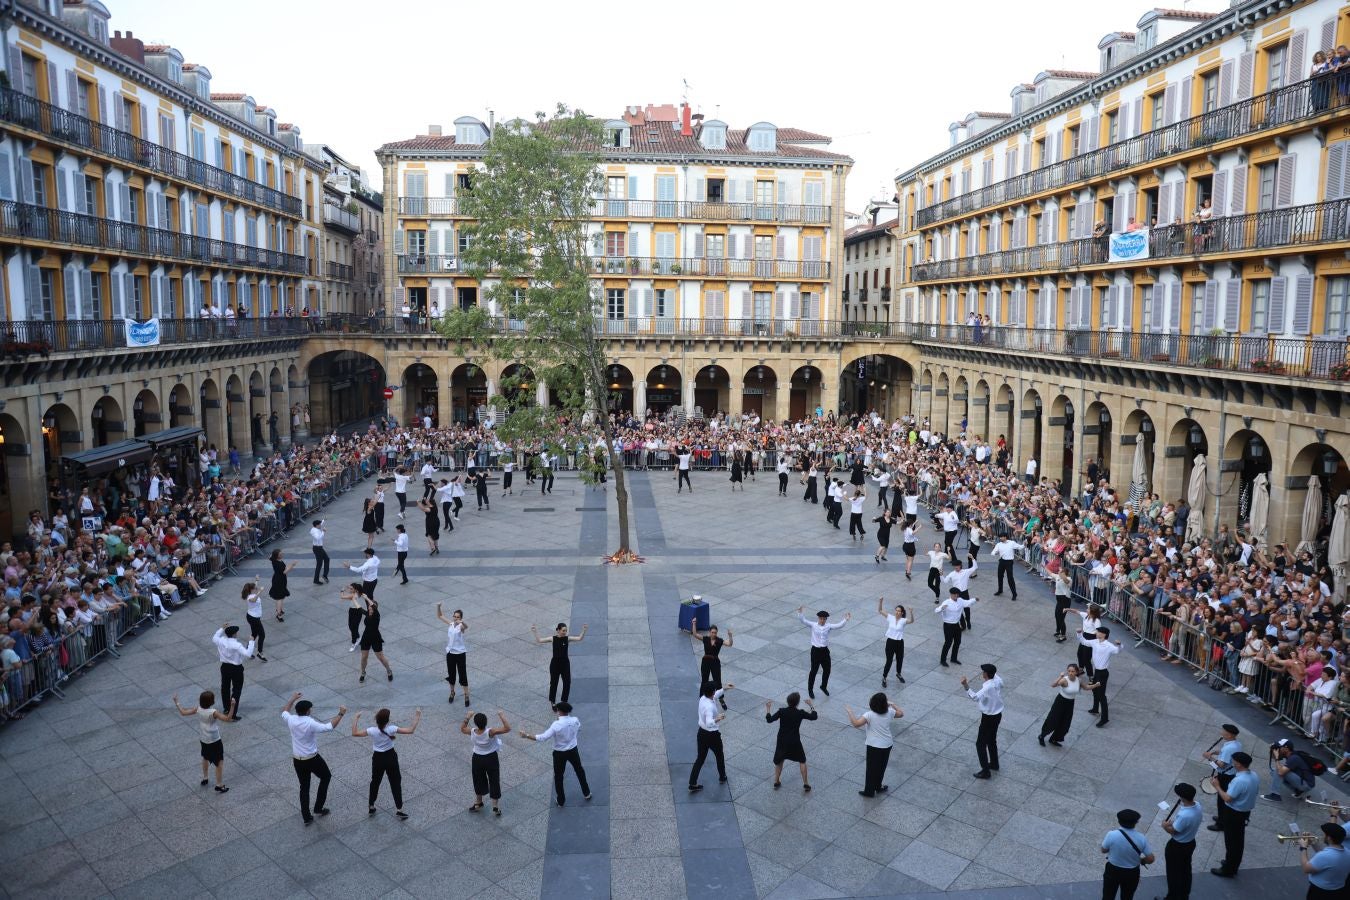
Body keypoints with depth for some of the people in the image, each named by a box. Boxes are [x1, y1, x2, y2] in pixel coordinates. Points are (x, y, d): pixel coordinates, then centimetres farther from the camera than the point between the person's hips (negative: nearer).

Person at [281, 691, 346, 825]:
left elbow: (284, 711, 14)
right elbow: (329, 727, -25)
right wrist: (340, 714, -15)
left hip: (297, 760, 5)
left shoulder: (291, 720, -9)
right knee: (326, 776, 20)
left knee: (304, 787, 16)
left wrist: (293, 698, 24)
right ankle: (318, 808, 21)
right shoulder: (310, 723, -24)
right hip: (312, 759, -5)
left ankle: (306, 817, 18)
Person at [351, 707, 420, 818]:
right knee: (396, 782, 12)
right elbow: (410, 730, -23)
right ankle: (399, 809, 15)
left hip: (378, 758, 1)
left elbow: (354, 733, -12)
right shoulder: (391, 729, -23)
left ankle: (371, 807, 33)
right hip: (391, 757, -1)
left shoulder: (372, 730, -21)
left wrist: (356, 718, -6)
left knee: (375, 782, 22)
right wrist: (417, 717, -16)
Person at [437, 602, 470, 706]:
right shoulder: (450, 623, -1)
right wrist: (438, 607, -12)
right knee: (451, 674, 16)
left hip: (460, 653, -5)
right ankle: (452, 692, 35)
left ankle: (466, 696, 10)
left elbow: (466, 627, -41)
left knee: (463, 675, 1)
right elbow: (439, 616, 6)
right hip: (450, 653, 5)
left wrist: (462, 622, -64)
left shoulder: (461, 626, -16)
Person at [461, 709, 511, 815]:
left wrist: (467, 718, -6)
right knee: (494, 781, 15)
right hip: (491, 758, -2)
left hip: (477, 759, 2)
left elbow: (462, 729, 2)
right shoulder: (490, 732, -31)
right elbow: (507, 728, -33)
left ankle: (478, 803, 41)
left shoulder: (472, 732, -21)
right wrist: (501, 716, -28)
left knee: (478, 781, 23)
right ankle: (496, 806, 23)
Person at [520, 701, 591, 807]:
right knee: (579, 771, 25)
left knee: (558, 776, 17)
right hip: (573, 751, 4)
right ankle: (586, 793, 39)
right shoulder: (575, 720, -15)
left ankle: (561, 800, 28)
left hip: (560, 754, -4)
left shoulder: (556, 725, -27)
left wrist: (527, 735, -20)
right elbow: (579, 728, 9)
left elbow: (542, 738, -27)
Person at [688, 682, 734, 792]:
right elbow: (709, 723, -45)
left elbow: (715, 695, 15)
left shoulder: (703, 698, -7)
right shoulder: (710, 707, -33)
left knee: (700, 758, 15)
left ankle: (692, 784, 14)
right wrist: (718, 719, -48)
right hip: (712, 735, -7)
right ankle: (722, 777, 42)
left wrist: (725, 689, 15)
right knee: (720, 756, 21)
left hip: (701, 732, 7)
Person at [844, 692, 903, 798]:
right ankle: (878, 787, 38)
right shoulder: (889, 712, -7)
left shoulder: (869, 715, -22)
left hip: (874, 746, -5)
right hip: (887, 745, 5)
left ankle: (869, 791, 21)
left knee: (871, 769, 10)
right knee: (881, 768, 22)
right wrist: (892, 704, 20)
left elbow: (856, 724, -31)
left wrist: (849, 713, -18)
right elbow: (901, 713, 12)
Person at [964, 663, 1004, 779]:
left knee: (980, 744, 3)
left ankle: (985, 771, 7)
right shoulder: (998, 680, -7)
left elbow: (975, 697, -48)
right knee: (992, 740, 27)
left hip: (988, 718, -9)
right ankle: (994, 764, 42)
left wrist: (966, 686, -59)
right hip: (998, 715, 9)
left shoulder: (988, 687, -32)